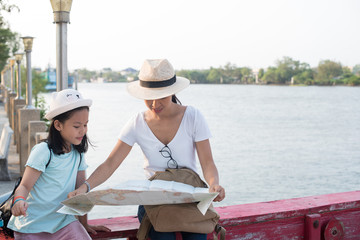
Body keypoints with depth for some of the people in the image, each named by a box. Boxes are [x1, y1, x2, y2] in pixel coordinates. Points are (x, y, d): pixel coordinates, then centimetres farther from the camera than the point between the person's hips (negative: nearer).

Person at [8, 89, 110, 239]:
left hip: (63, 220, 4)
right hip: (32, 225, -4)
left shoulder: (78, 153, 4)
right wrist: (19, 200, -35)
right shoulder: (43, 151, -14)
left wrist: (84, 224, 13)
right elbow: (25, 186, -13)